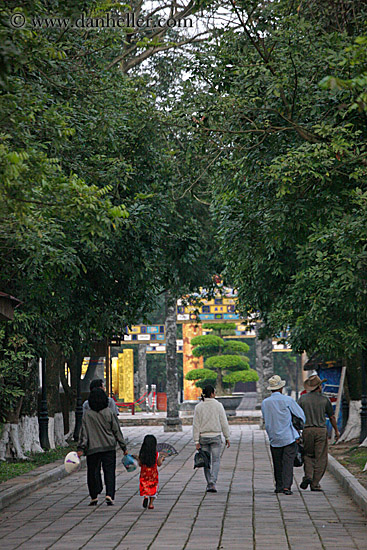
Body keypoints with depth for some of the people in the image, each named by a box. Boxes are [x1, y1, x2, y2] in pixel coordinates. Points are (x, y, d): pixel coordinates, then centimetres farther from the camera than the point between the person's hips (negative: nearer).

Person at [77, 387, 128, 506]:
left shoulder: (87, 414, -2)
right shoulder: (109, 413, -1)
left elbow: (84, 432, -6)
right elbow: (116, 431, 2)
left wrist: (81, 448, -6)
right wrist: (123, 447, 7)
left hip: (92, 448, 0)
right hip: (109, 447, 0)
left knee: (92, 472, 11)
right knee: (109, 471, 2)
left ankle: (94, 497, 13)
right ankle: (109, 495, -12)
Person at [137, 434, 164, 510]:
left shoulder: (142, 454, -6)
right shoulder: (156, 454, -7)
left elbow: (140, 464, -4)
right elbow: (159, 464, -4)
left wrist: (138, 459, 15)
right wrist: (161, 459, 15)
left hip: (144, 474, 0)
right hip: (153, 473, 0)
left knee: (144, 487, 9)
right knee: (153, 488, 13)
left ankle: (145, 497, -22)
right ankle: (151, 503, 9)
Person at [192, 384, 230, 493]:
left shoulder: (199, 407, 0)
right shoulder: (218, 405, -4)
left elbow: (196, 425, -2)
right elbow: (224, 423, -3)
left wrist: (197, 441, -1)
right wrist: (227, 437, 6)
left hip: (203, 436, 2)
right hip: (215, 436, -2)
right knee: (216, 460, 3)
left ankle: (209, 484, 16)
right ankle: (213, 483, -15)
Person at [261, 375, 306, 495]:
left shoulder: (265, 403, 2)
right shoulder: (287, 400, -7)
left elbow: (266, 421, 11)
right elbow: (301, 415, -2)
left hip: (274, 439, 3)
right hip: (289, 437, -3)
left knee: (277, 463, 14)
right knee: (288, 462, -3)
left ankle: (279, 486, 18)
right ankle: (286, 486, -12)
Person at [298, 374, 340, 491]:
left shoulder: (302, 399, 2)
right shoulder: (324, 399, -2)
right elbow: (332, 417, 5)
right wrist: (336, 431, 17)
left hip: (307, 430, 2)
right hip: (321, 430, -2)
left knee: (308, 455, 17)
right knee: (320, 459, 5)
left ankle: (308, 475, -6)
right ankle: (315, 484, 2)